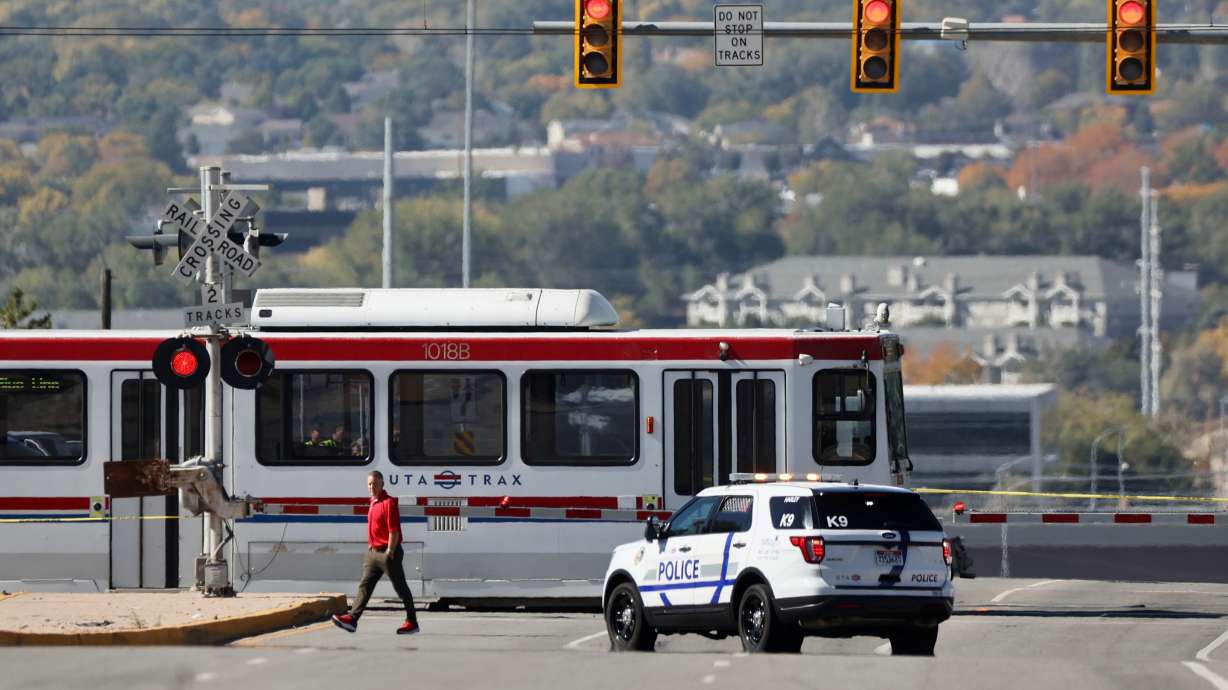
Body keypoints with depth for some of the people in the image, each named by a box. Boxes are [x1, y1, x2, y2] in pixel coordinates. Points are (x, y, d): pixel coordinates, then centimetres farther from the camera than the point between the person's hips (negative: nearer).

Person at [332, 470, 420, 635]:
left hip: (387, 553, -9)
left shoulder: (389, 503, -14)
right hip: (374, 552, 9)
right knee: (365, 586, -1)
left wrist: (390, 553, -20)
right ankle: (352, 618, -9)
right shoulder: (373, 503, 15)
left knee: (400, 588, 1)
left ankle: (412, 623, 9)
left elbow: (394, 530, -18)